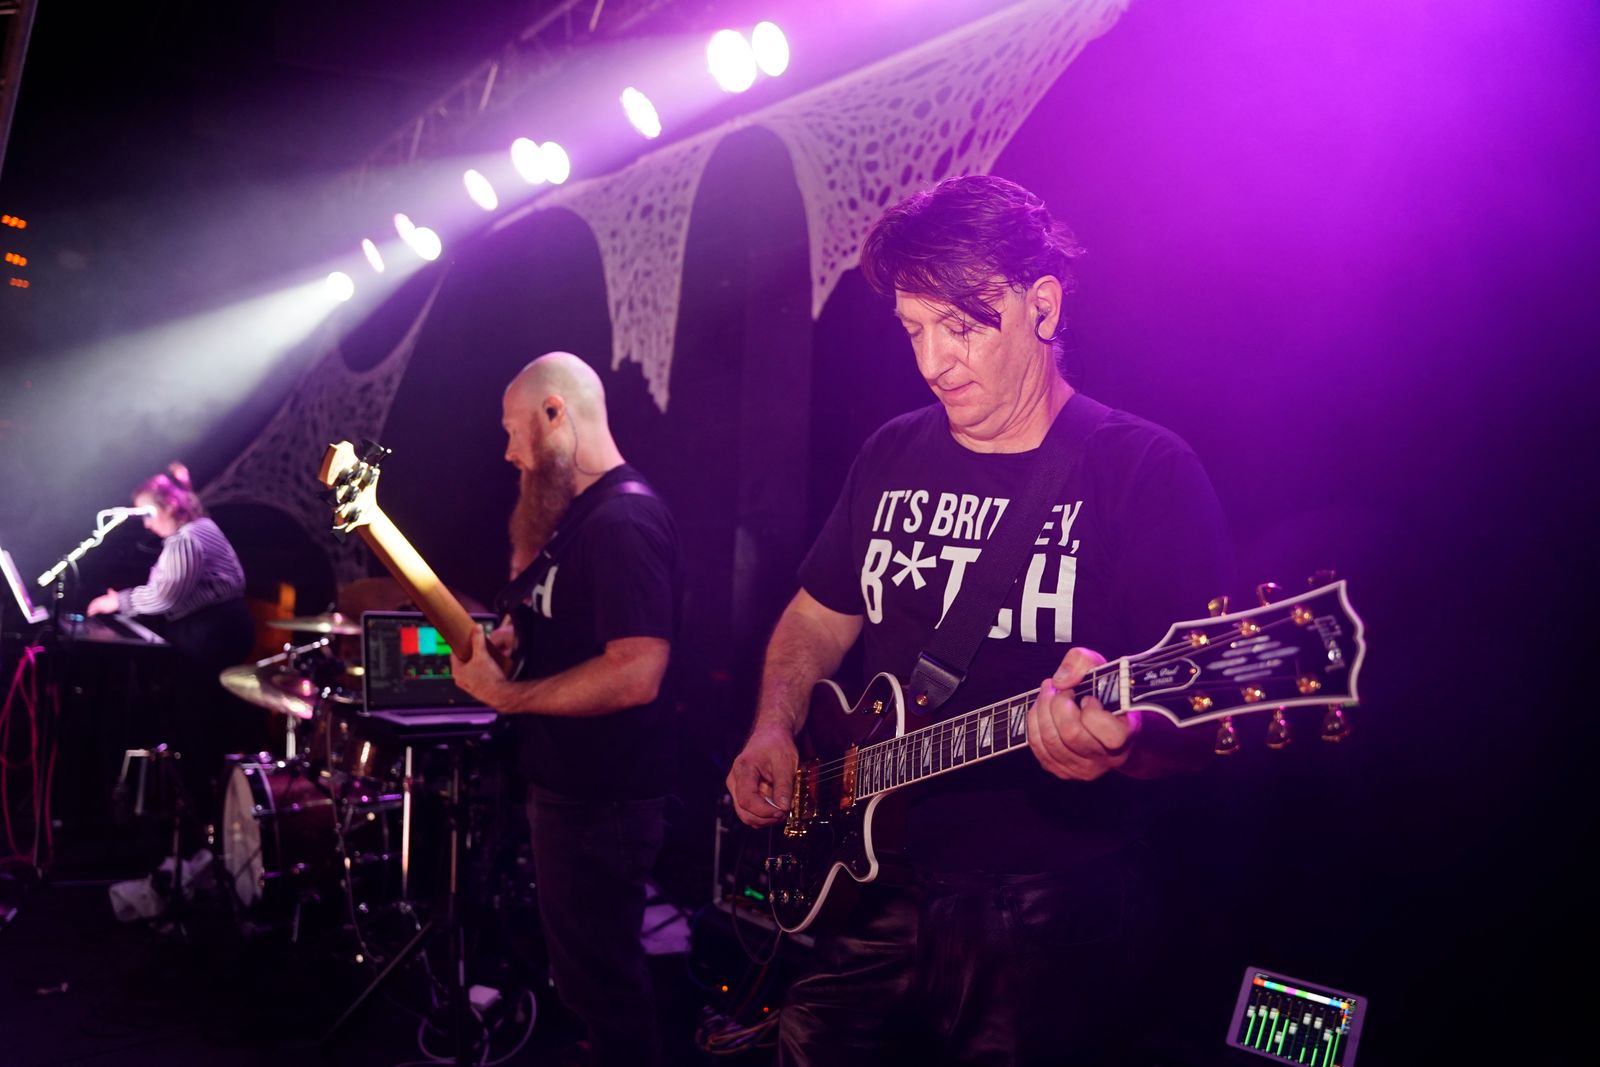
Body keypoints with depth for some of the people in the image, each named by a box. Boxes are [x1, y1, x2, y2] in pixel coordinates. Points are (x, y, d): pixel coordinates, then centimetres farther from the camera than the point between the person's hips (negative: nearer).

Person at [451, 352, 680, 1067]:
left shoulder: (624, 519, -21)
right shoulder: (577, 513, 11)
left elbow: (636, 674, -30)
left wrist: (506, 696, -21)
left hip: (600, 800, -10)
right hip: (565, 784, 10)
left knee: (599, 985, 3)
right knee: (585, 970, 24)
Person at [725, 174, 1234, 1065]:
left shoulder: (1145, 471, -10)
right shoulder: (893, 457, 7)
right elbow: (817, 616, 18)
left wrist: (1115, 742, -35)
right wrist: (776, 729, 2)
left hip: (1046, 912, -4)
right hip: (874, 882, 5)